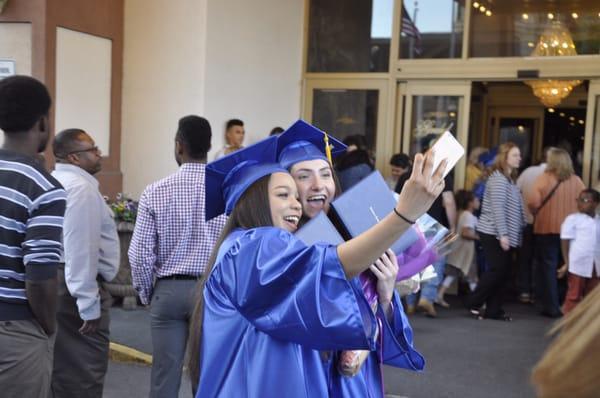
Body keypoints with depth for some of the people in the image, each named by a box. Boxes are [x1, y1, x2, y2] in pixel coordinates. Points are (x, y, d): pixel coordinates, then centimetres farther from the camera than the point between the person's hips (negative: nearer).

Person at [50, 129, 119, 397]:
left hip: (55, 282, 10)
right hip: (76, 286, -10)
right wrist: (89, 303, -21)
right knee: (83, 371, -2)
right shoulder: (81, 187, -16)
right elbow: (80, 250, -23)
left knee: (61, 365, 18)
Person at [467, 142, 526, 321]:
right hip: (493, 233, -9)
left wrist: (511, 234, 13)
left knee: (503, 272, 7)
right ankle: (474, 302, 5)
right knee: (498, 269, -8)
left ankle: (493, 310, 13)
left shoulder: (509, 179, 17)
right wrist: (503, 234, -22)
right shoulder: (498, 178, -12)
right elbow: (497, 208, -19)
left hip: (506, 234, 9)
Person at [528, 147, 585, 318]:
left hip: (546, 229, -2)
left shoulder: (544, 178, -7)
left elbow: (533, 202, -14)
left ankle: (551, 307, 6)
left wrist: (537, 214, 4)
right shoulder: (576, 180, 0)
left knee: (548, 267, 6)